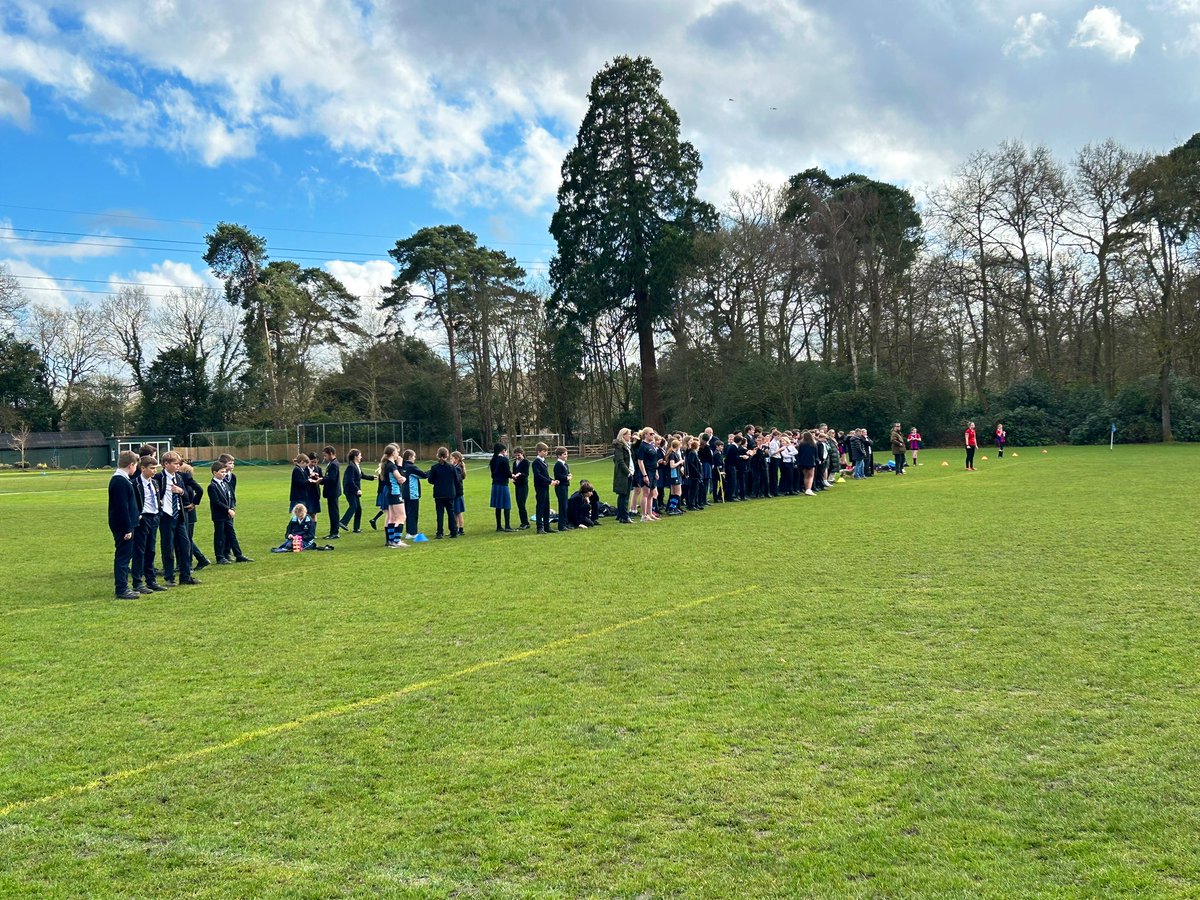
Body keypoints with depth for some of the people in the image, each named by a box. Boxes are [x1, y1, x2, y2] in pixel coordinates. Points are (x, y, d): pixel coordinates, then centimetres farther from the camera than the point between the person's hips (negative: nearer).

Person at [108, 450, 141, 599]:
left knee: (124, 556, 16)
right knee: (123, 557, -5)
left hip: (123, 526, 10)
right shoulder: (120, 482, -19)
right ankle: (122, 590, -1)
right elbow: (122, 507, -21)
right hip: (122, 526, -10)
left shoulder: (120, 479, 13)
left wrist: (136, 514, 17)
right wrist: (127, 528, -20)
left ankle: (123, 587, 23)